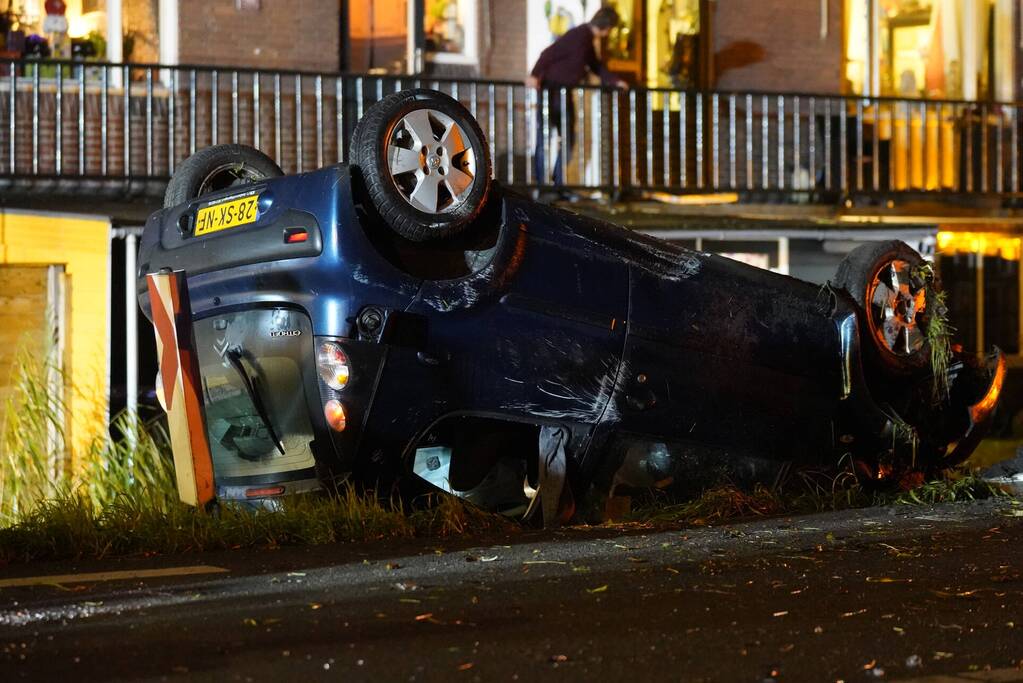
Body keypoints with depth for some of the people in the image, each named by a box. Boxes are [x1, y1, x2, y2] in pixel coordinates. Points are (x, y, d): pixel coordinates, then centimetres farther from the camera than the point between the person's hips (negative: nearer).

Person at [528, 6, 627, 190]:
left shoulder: (588, 39, 12)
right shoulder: (578, 36, -18)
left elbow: (595, 65, 24)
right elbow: (549, 53, -24)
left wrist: (614, 81, 16)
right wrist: (535, 75, -35)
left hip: (565, 93, 10)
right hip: (551, 90, -10)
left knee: (569, 140, 9)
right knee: (544, 141, -5)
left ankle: (558, 185, 16)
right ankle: (541, 187, -1)